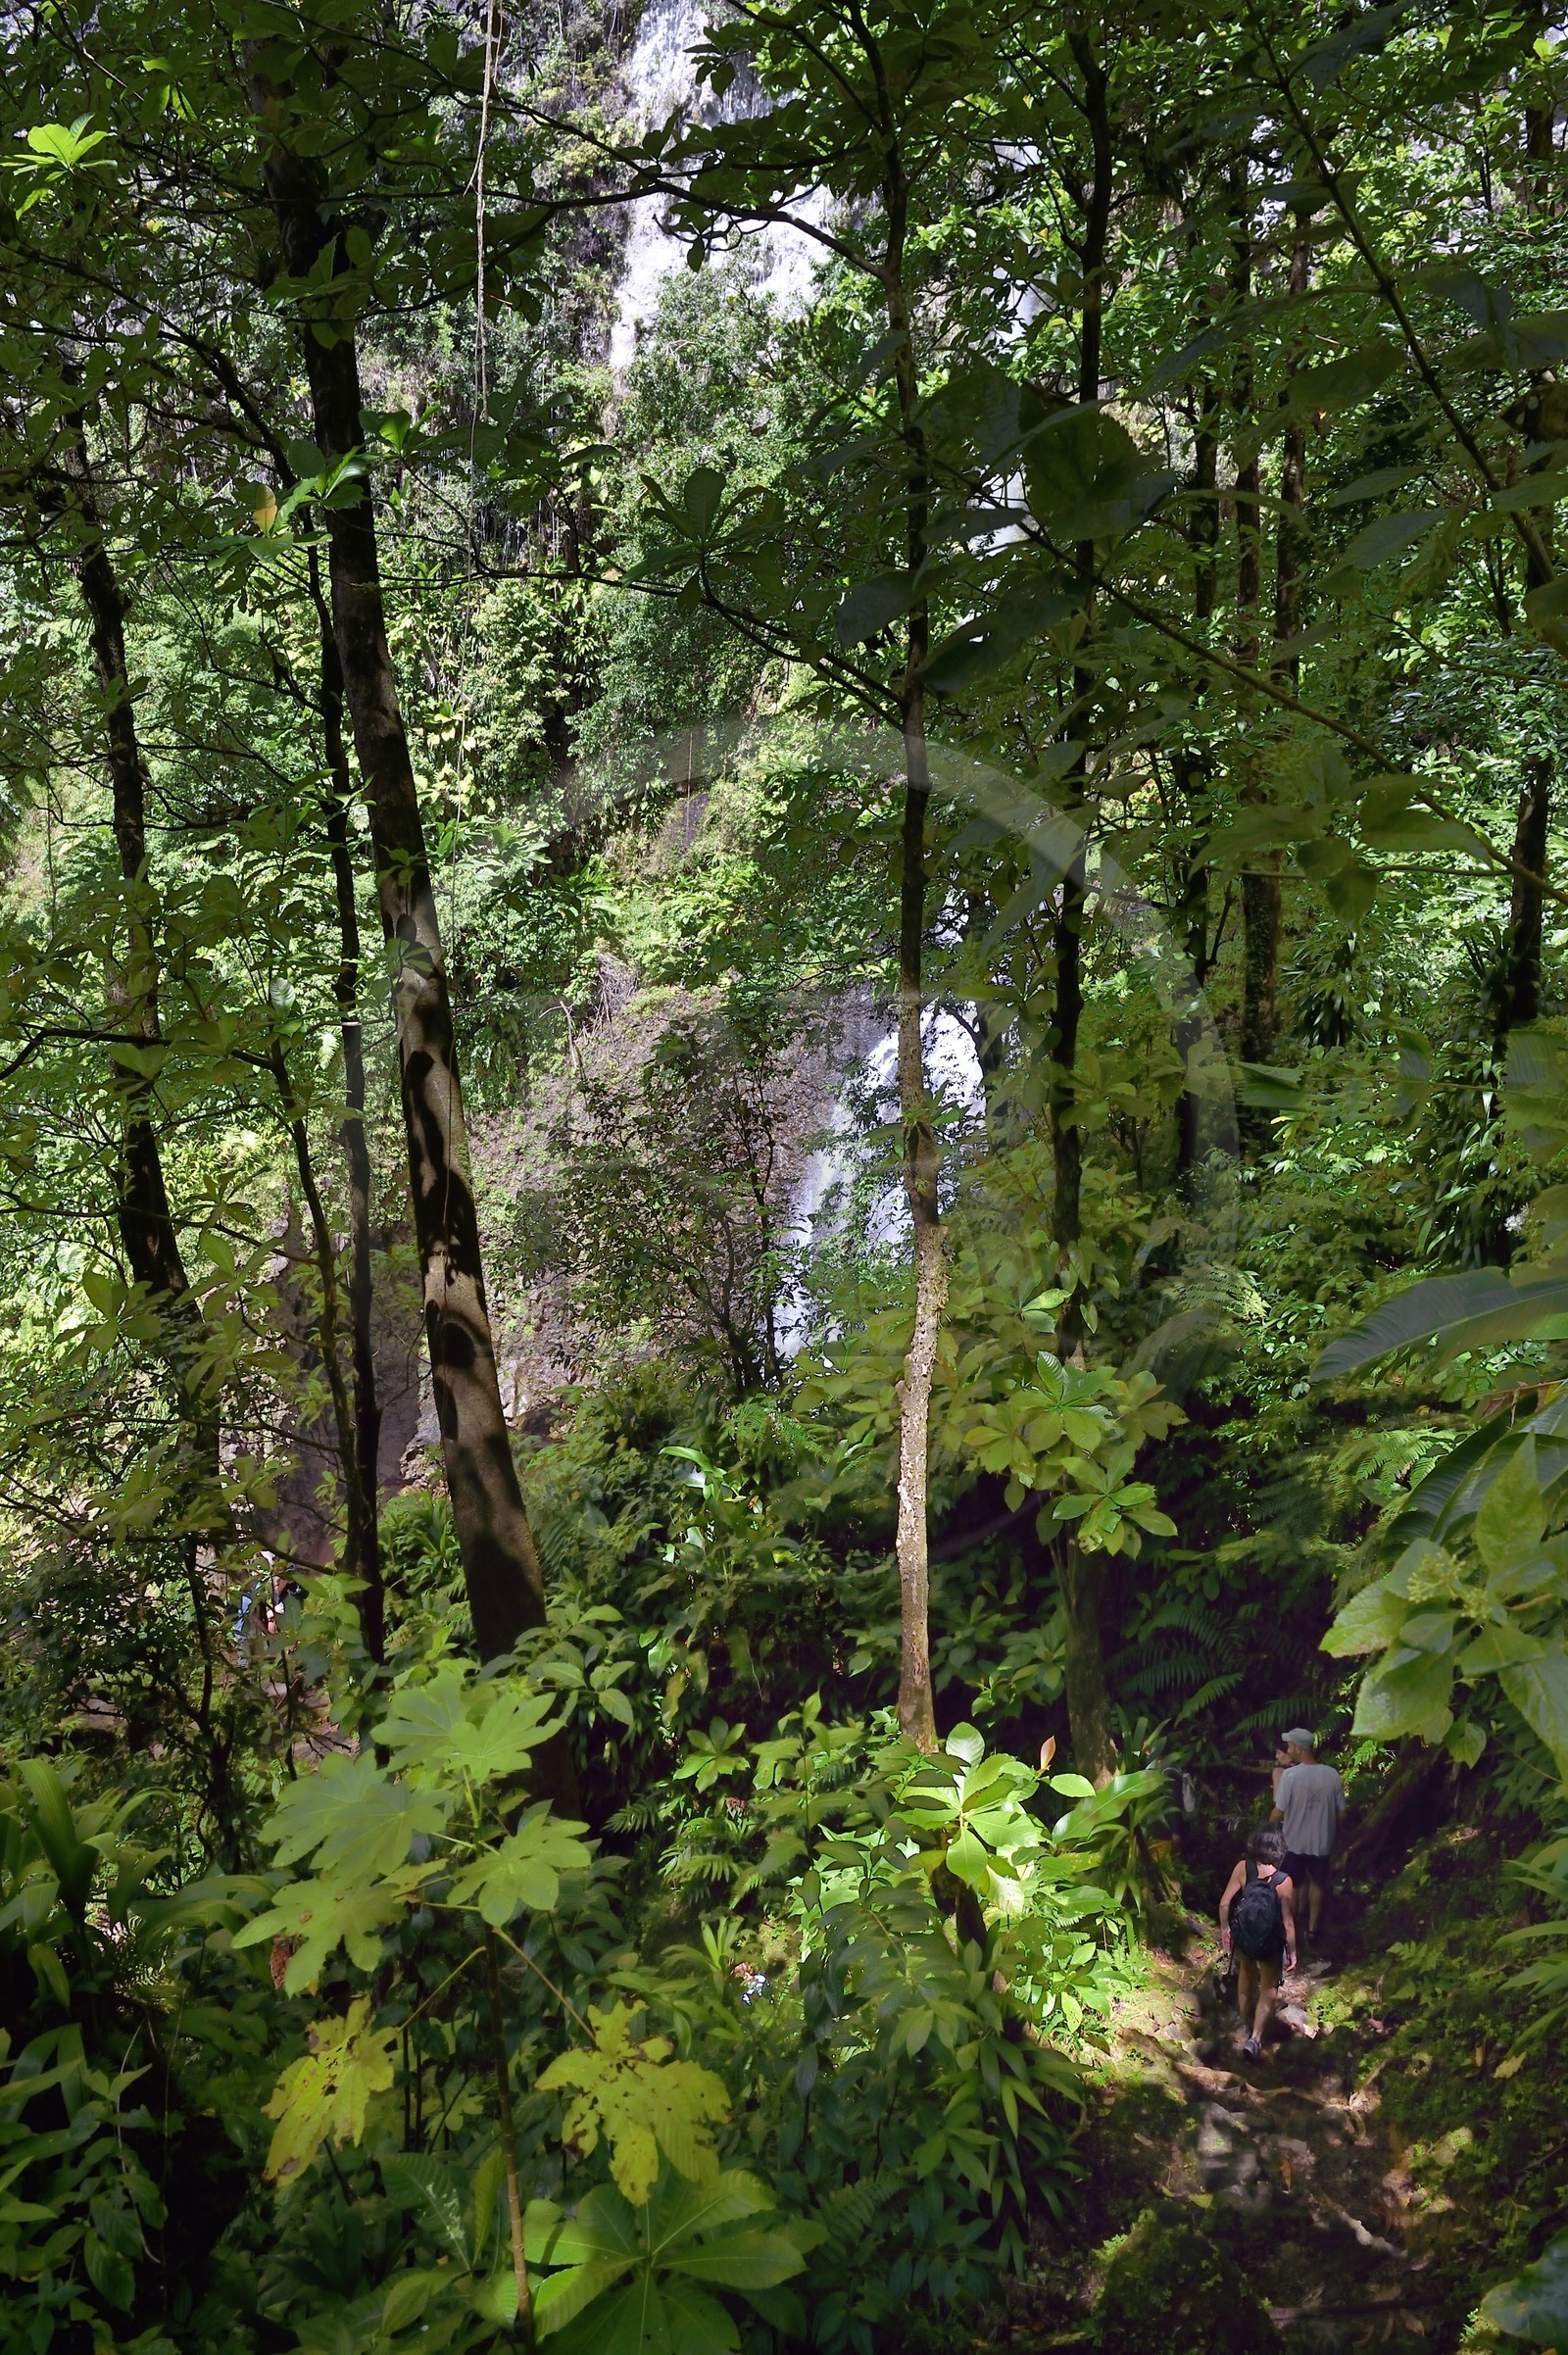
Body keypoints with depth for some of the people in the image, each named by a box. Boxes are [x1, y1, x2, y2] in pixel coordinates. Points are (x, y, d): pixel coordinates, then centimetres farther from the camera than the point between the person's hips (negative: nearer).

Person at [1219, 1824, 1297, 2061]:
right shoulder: (1283, 1882, -25)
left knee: (1246, 1974, 31)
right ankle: (1255, 2038, 12)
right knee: (1268, 1989, 21)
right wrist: (1292, 1951, -2)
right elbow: (1288, 1922, -17)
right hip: (1270, 1944, -3)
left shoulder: (1243, 1868, -20)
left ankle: (1245, 2022, 48)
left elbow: (1224, 1903, -14)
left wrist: (1225, 1928, 4)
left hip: (1243, 1939, 3)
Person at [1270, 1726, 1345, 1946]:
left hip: (1294, 1843, -2)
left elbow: (1278, 1813, -19)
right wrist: (1334, 1835, 15)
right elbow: (1341, 1814, -4)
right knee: (1317, 1884, 23)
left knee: (1292, 1886, 17)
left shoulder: (1290, 1775, -22)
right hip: (1322, 1842, 2)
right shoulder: (1332, 1775, -12)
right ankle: (1312, 1928, 31)